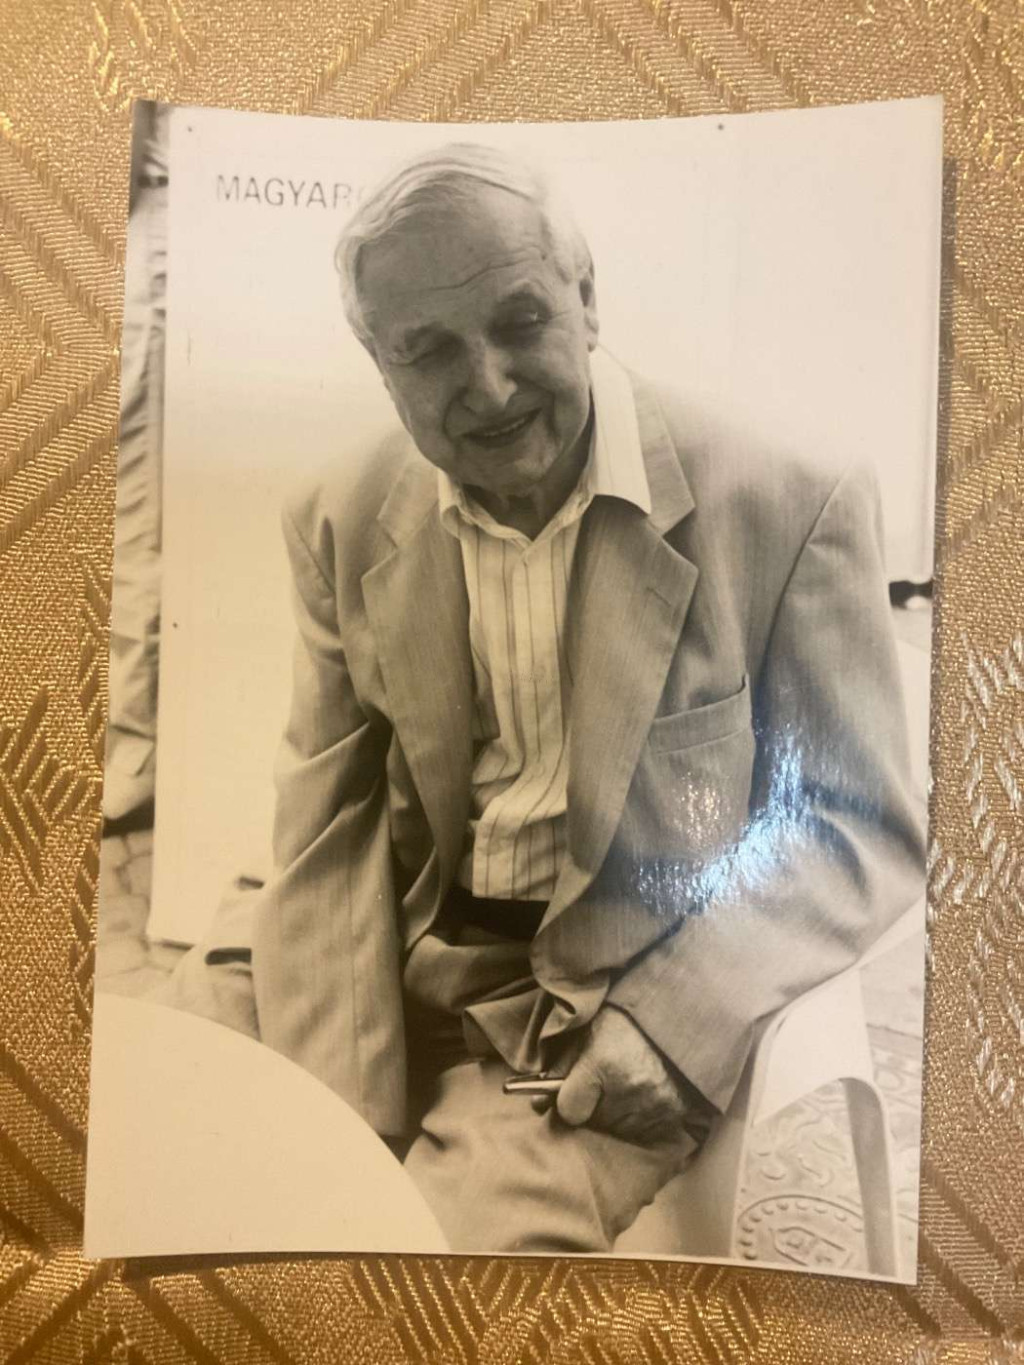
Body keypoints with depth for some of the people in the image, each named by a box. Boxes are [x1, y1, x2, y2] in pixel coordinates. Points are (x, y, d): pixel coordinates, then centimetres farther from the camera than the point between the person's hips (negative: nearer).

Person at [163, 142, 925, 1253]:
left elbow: (861, 830, -6)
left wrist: (665, 1022, -18)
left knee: (479, 1223, -26)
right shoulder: (344, 523, -1)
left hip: (641, 994, -3)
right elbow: (330, 829, -1)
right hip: (393, 963, 4)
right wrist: (338, 1106, -10)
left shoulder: (793, 503, -12)